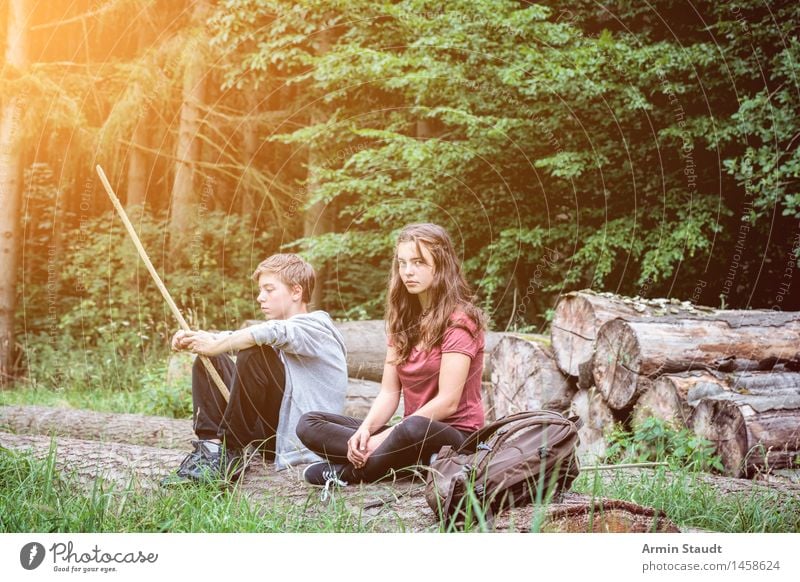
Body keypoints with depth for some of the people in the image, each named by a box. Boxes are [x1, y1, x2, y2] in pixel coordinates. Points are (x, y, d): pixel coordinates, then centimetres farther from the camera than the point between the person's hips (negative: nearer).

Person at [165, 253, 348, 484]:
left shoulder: (317, 326, -9)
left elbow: (271, 332, -30)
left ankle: (229, 450, -21)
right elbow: (233, 337, 8)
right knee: (208, 360, 5)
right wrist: (192, 338, -10)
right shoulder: (283, 326, 21)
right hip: (269, 432, 9)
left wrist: (215, 346, -21)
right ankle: (210, 446, -13)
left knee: (253, 353, -27)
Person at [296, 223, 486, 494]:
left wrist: (386, 437, -20)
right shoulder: (402, 319, 12)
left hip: (455, 435, -7)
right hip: (414, 433, 7)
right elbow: (389, 392, 5)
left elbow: (447, 402, -17)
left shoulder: (458, 320, -9)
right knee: (309, 424, -7)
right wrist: (365, 429, -15)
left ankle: (346, 473, -16)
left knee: (414, 429, -42)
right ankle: (410, 464, -22)